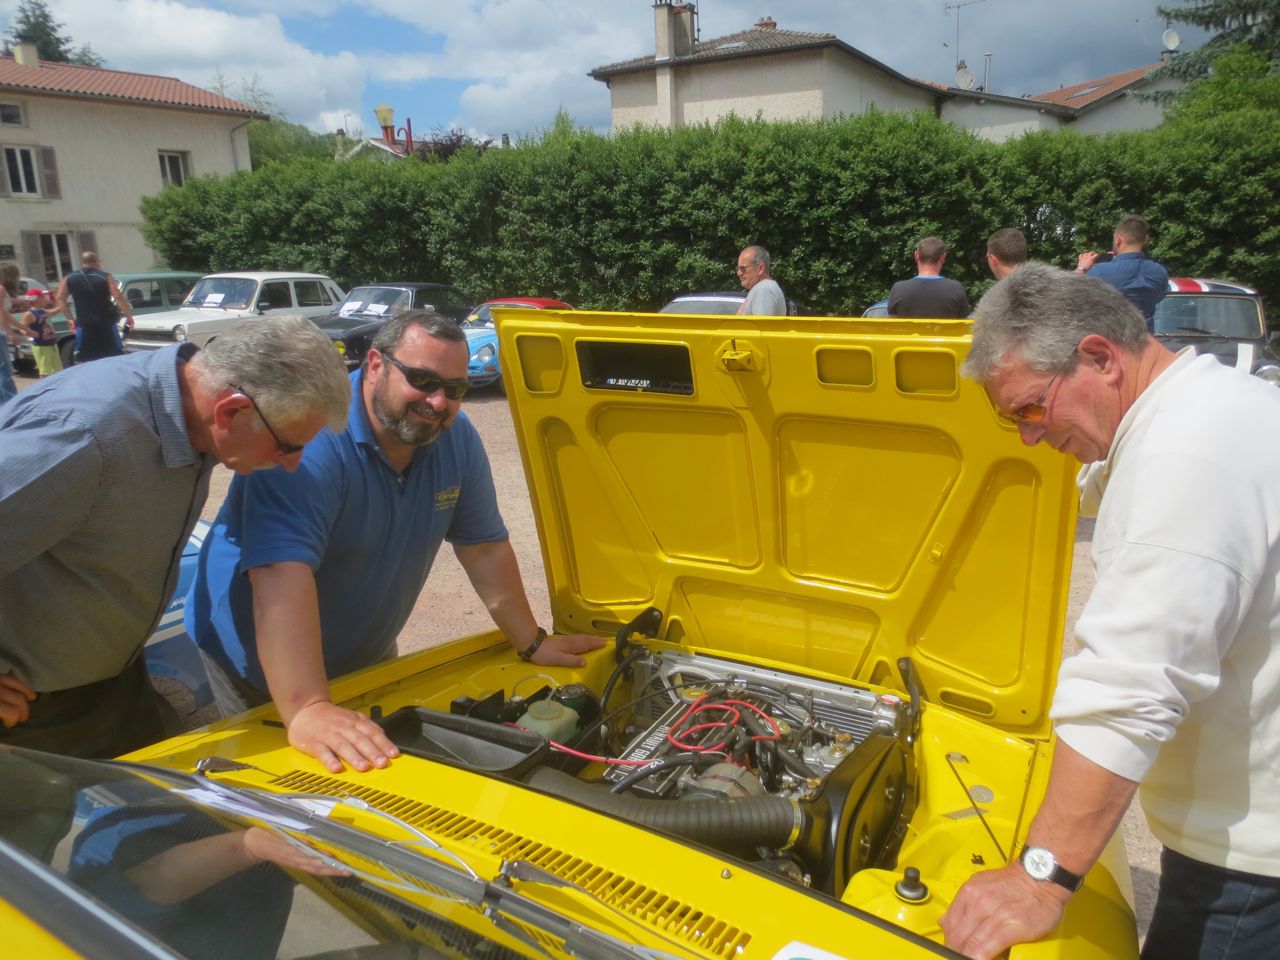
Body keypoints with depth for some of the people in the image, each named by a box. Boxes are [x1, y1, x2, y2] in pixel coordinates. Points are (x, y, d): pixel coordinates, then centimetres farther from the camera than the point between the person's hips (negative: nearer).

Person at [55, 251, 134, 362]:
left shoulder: (69, 279, 8)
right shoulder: (105, 277, -3)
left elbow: (60, 299, 7)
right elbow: (118, 298, -12)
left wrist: (70, 318, 13)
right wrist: (129, 316, -6)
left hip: (84, 326, 2)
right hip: (106, 324, -2)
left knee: (82, 361, 7)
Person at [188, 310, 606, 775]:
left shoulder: (456, 438, -10)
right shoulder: (309, 438, -33)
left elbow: (484, 546, -2)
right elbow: (282, 572, -45)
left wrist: (532, 643, 0)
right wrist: (306, 710, -53)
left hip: (367, 658, 6)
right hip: (265, 669, -6)